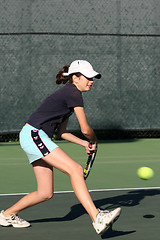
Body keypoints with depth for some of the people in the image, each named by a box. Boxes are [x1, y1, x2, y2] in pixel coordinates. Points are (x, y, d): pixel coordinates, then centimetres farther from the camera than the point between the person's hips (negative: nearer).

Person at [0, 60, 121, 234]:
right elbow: (85, 129, -10)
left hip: (36, 138, 10)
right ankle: (98, 219, -34)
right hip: (33, 135, -10)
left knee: (45, 193, 11)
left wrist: (85, 143, 13)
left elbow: (61, 132, 22)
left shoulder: (67, 94, 20)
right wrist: (94, 141, 12)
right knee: (75, 169, -23)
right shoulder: (73, 93, -10)